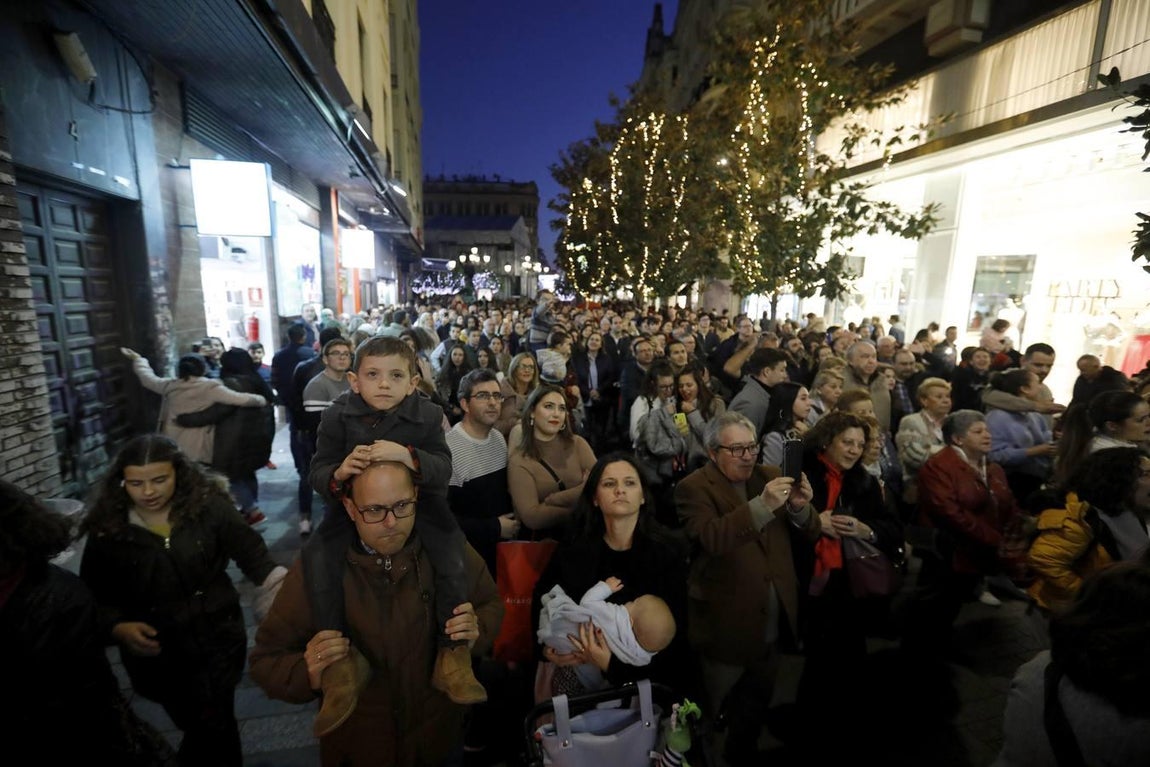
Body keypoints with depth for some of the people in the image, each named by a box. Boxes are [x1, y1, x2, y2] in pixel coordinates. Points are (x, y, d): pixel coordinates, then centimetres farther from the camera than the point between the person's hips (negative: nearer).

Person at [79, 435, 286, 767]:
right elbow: (95, 598, -1)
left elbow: (251, 552, -12)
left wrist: (284, 587, -27)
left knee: (212, 726, 0)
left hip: (217, 639, -2)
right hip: (155, 653, 2)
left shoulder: (209, 505, -14)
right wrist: (118, 628, -18)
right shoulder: (107, 528, -8)